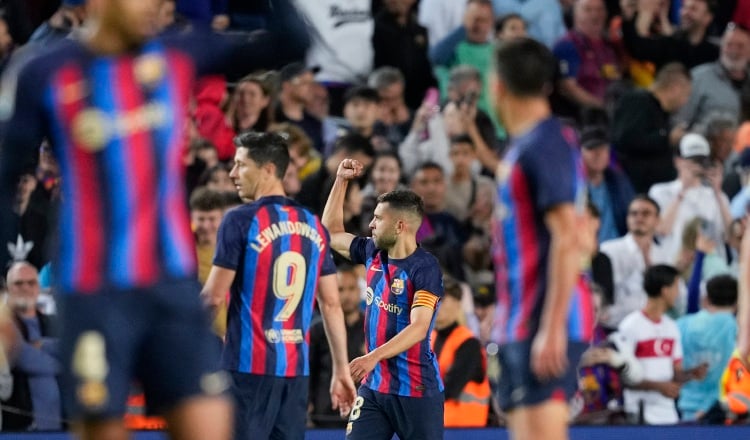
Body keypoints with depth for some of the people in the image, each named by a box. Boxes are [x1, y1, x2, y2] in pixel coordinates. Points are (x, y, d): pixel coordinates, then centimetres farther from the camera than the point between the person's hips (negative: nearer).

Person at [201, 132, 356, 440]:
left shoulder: (241, 220, -8)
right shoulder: (313, 226, 10)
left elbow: (214, 297, -9)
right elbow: (332, 304, 10)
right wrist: (342, 369, 13)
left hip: (249, 366, -6)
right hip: (297, 368, 6)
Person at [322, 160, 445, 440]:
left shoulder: (425, 268, -15)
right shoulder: (373, 254, 7)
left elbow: (418, 328, -24)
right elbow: (332, 233, 25)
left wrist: (373, 357, -35)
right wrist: (341, 180, 16)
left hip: (416, 391, -7)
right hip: (374, 385, 7)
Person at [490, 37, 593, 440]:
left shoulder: (544, 147, -14)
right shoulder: (524, 146, 15)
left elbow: (567, 239, -21)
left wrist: (553, 328, -24)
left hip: (545, 323, -10)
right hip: (519, 325, 10)